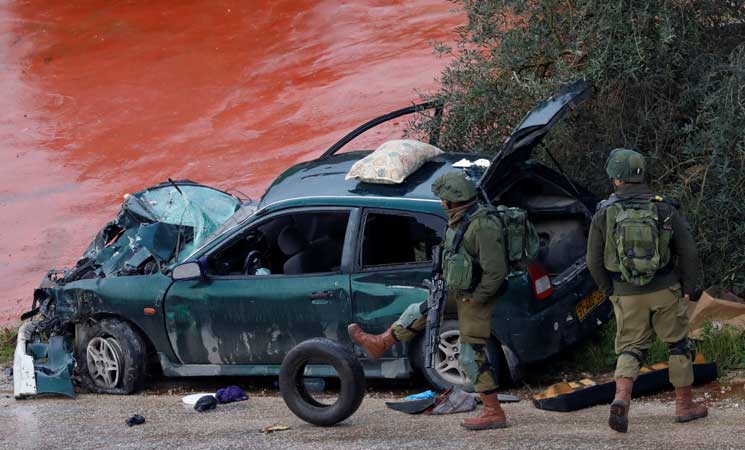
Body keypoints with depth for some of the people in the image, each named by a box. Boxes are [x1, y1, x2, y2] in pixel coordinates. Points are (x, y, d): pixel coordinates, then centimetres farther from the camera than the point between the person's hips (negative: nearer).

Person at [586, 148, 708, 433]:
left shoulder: (604, 213, -5)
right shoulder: (665, 209, -6)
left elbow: (594, 260, -1)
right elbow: (688, 252, -4)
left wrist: (609, 290, 13)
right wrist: (688, 288, 7)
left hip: (627, 295, 0)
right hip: (666, 291, 0)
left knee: (630, 348, 10)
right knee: (678, 344, 16)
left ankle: (621, 399, -15)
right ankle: (684, 405, 22)